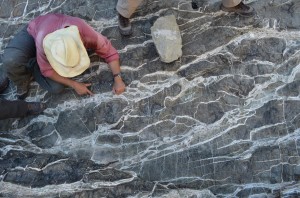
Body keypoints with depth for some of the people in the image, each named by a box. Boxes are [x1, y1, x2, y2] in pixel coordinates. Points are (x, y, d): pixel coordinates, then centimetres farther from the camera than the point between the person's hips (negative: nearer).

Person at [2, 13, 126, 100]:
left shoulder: (87, 35, -41)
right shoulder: (43, 41, -44)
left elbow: (109, 52, -24)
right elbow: (47, 70, -26)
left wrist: (118, 79, -31)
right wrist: (74, 85, -27)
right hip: (32, 34, -2)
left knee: (56, 88, -18)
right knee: (10, 60, -35)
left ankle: (31, 67, 9)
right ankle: (23, 81, 0)